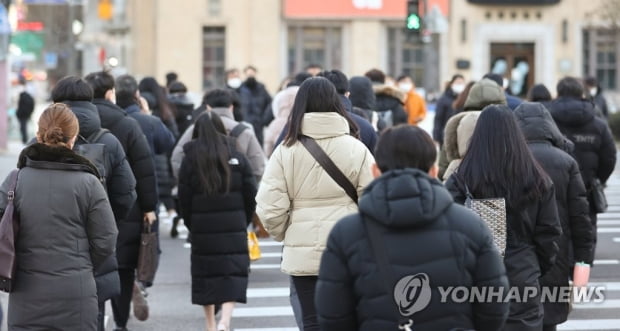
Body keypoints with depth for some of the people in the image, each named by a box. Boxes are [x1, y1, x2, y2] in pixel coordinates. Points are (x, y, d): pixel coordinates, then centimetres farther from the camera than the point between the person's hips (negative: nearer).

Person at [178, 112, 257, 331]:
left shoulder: (190, 159, -1)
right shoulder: (236, 157, 0)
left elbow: (184, 198, 0)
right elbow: (251, 195, 2)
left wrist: (192, 225, 12)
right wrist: (244, 222, 14)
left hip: (202, 228, 0)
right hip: (234, 228, 0)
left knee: (205, 274, 12)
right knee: (234, 273, -1)